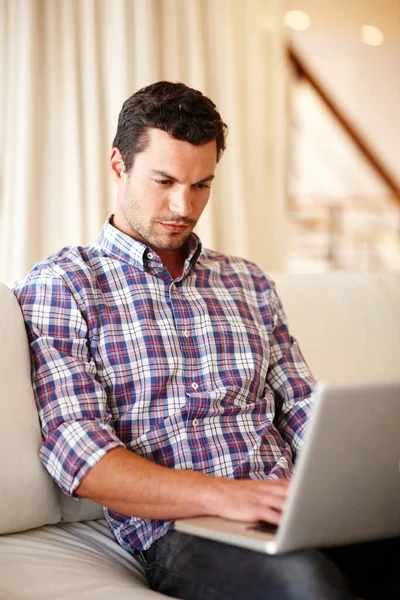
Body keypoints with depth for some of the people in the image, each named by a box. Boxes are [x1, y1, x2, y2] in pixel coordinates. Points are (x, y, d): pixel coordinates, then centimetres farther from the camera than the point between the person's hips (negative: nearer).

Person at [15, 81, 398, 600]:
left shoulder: (248, 283, 22)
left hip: (297, 515, 5)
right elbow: (78, 455, -7)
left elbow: (305, 413, 16)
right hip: (179, 530, -5)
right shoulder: (61, 285, 5)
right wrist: (223, 495, -21)